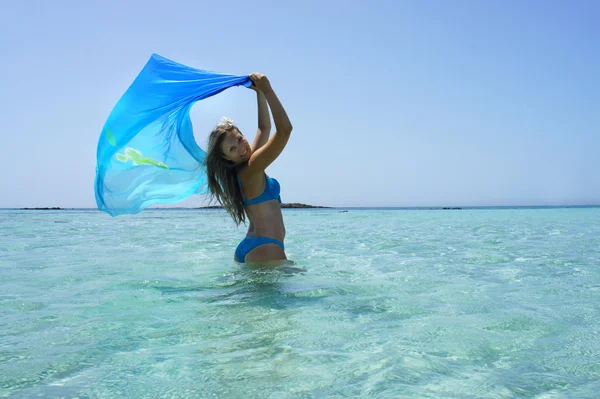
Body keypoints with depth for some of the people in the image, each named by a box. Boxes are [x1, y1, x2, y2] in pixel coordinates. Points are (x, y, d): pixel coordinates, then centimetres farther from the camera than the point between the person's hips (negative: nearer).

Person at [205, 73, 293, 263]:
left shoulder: (247, 168, 12)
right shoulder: (251, 169, -14)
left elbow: (264, 127, 24)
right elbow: (285, 130, -23)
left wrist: (260, 92, 18)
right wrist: (267, 89, -18)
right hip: (265, 250, -10)